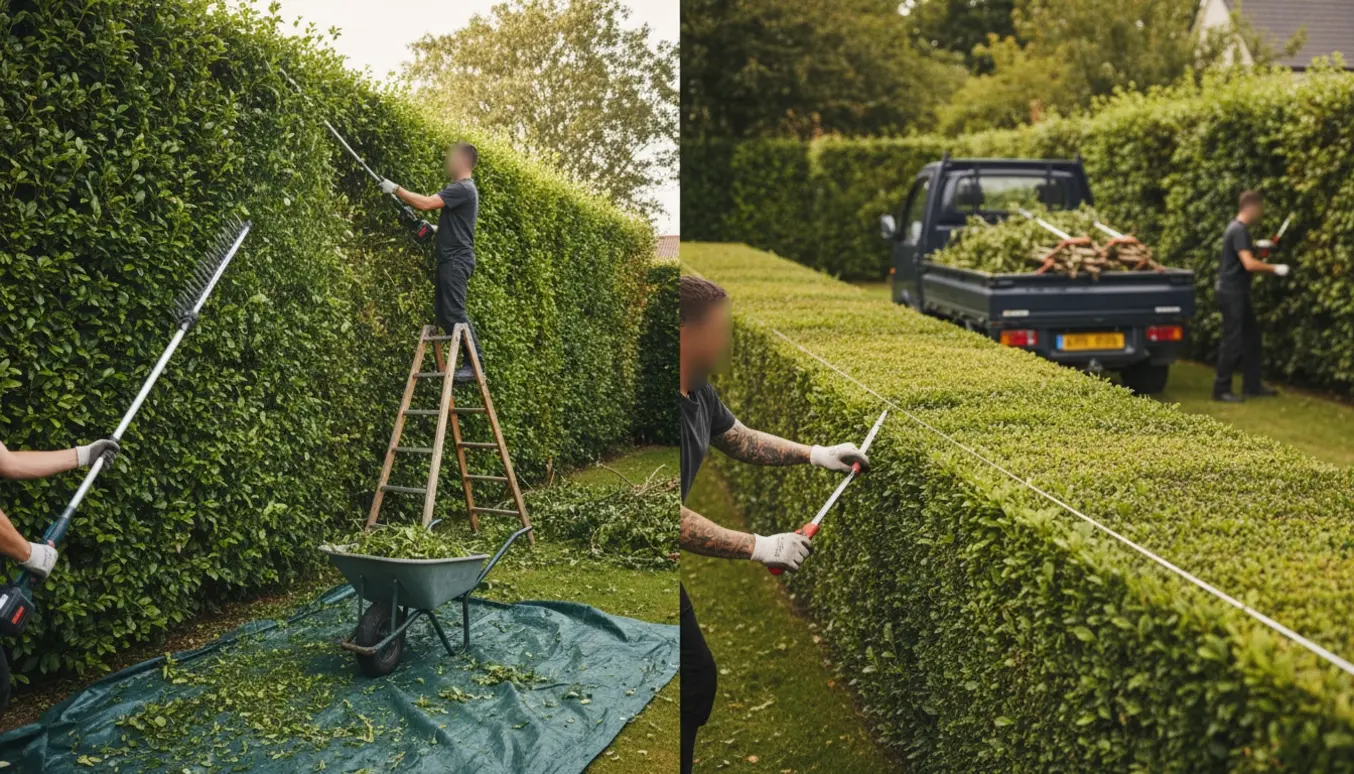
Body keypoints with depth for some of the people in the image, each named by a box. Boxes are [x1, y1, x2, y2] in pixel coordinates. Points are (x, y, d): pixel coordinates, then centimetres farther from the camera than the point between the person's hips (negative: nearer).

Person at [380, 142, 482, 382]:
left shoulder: (463, 188, -13)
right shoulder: (460, 188, 20)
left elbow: (426, 203, -22)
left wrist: (395, 189, -14)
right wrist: (433, 229, 16)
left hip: (456, 260, -10)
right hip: (450, 260, 10)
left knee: (454, 313, -12)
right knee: (442, 313, 10)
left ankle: (476, 362, -9)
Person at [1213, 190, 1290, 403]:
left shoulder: (1238, 228, 12)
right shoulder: (1239, 230, -19)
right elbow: (1249, 264, -28)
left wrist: (1256, 246, 22)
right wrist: (1276, 269, -17)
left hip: (1238, 292, 10)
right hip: (1232, 293, -10)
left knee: (1251, 337, 14)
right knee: (1233, 342, -6)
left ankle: (1252, 385, 21)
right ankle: (1221, 389, 0)